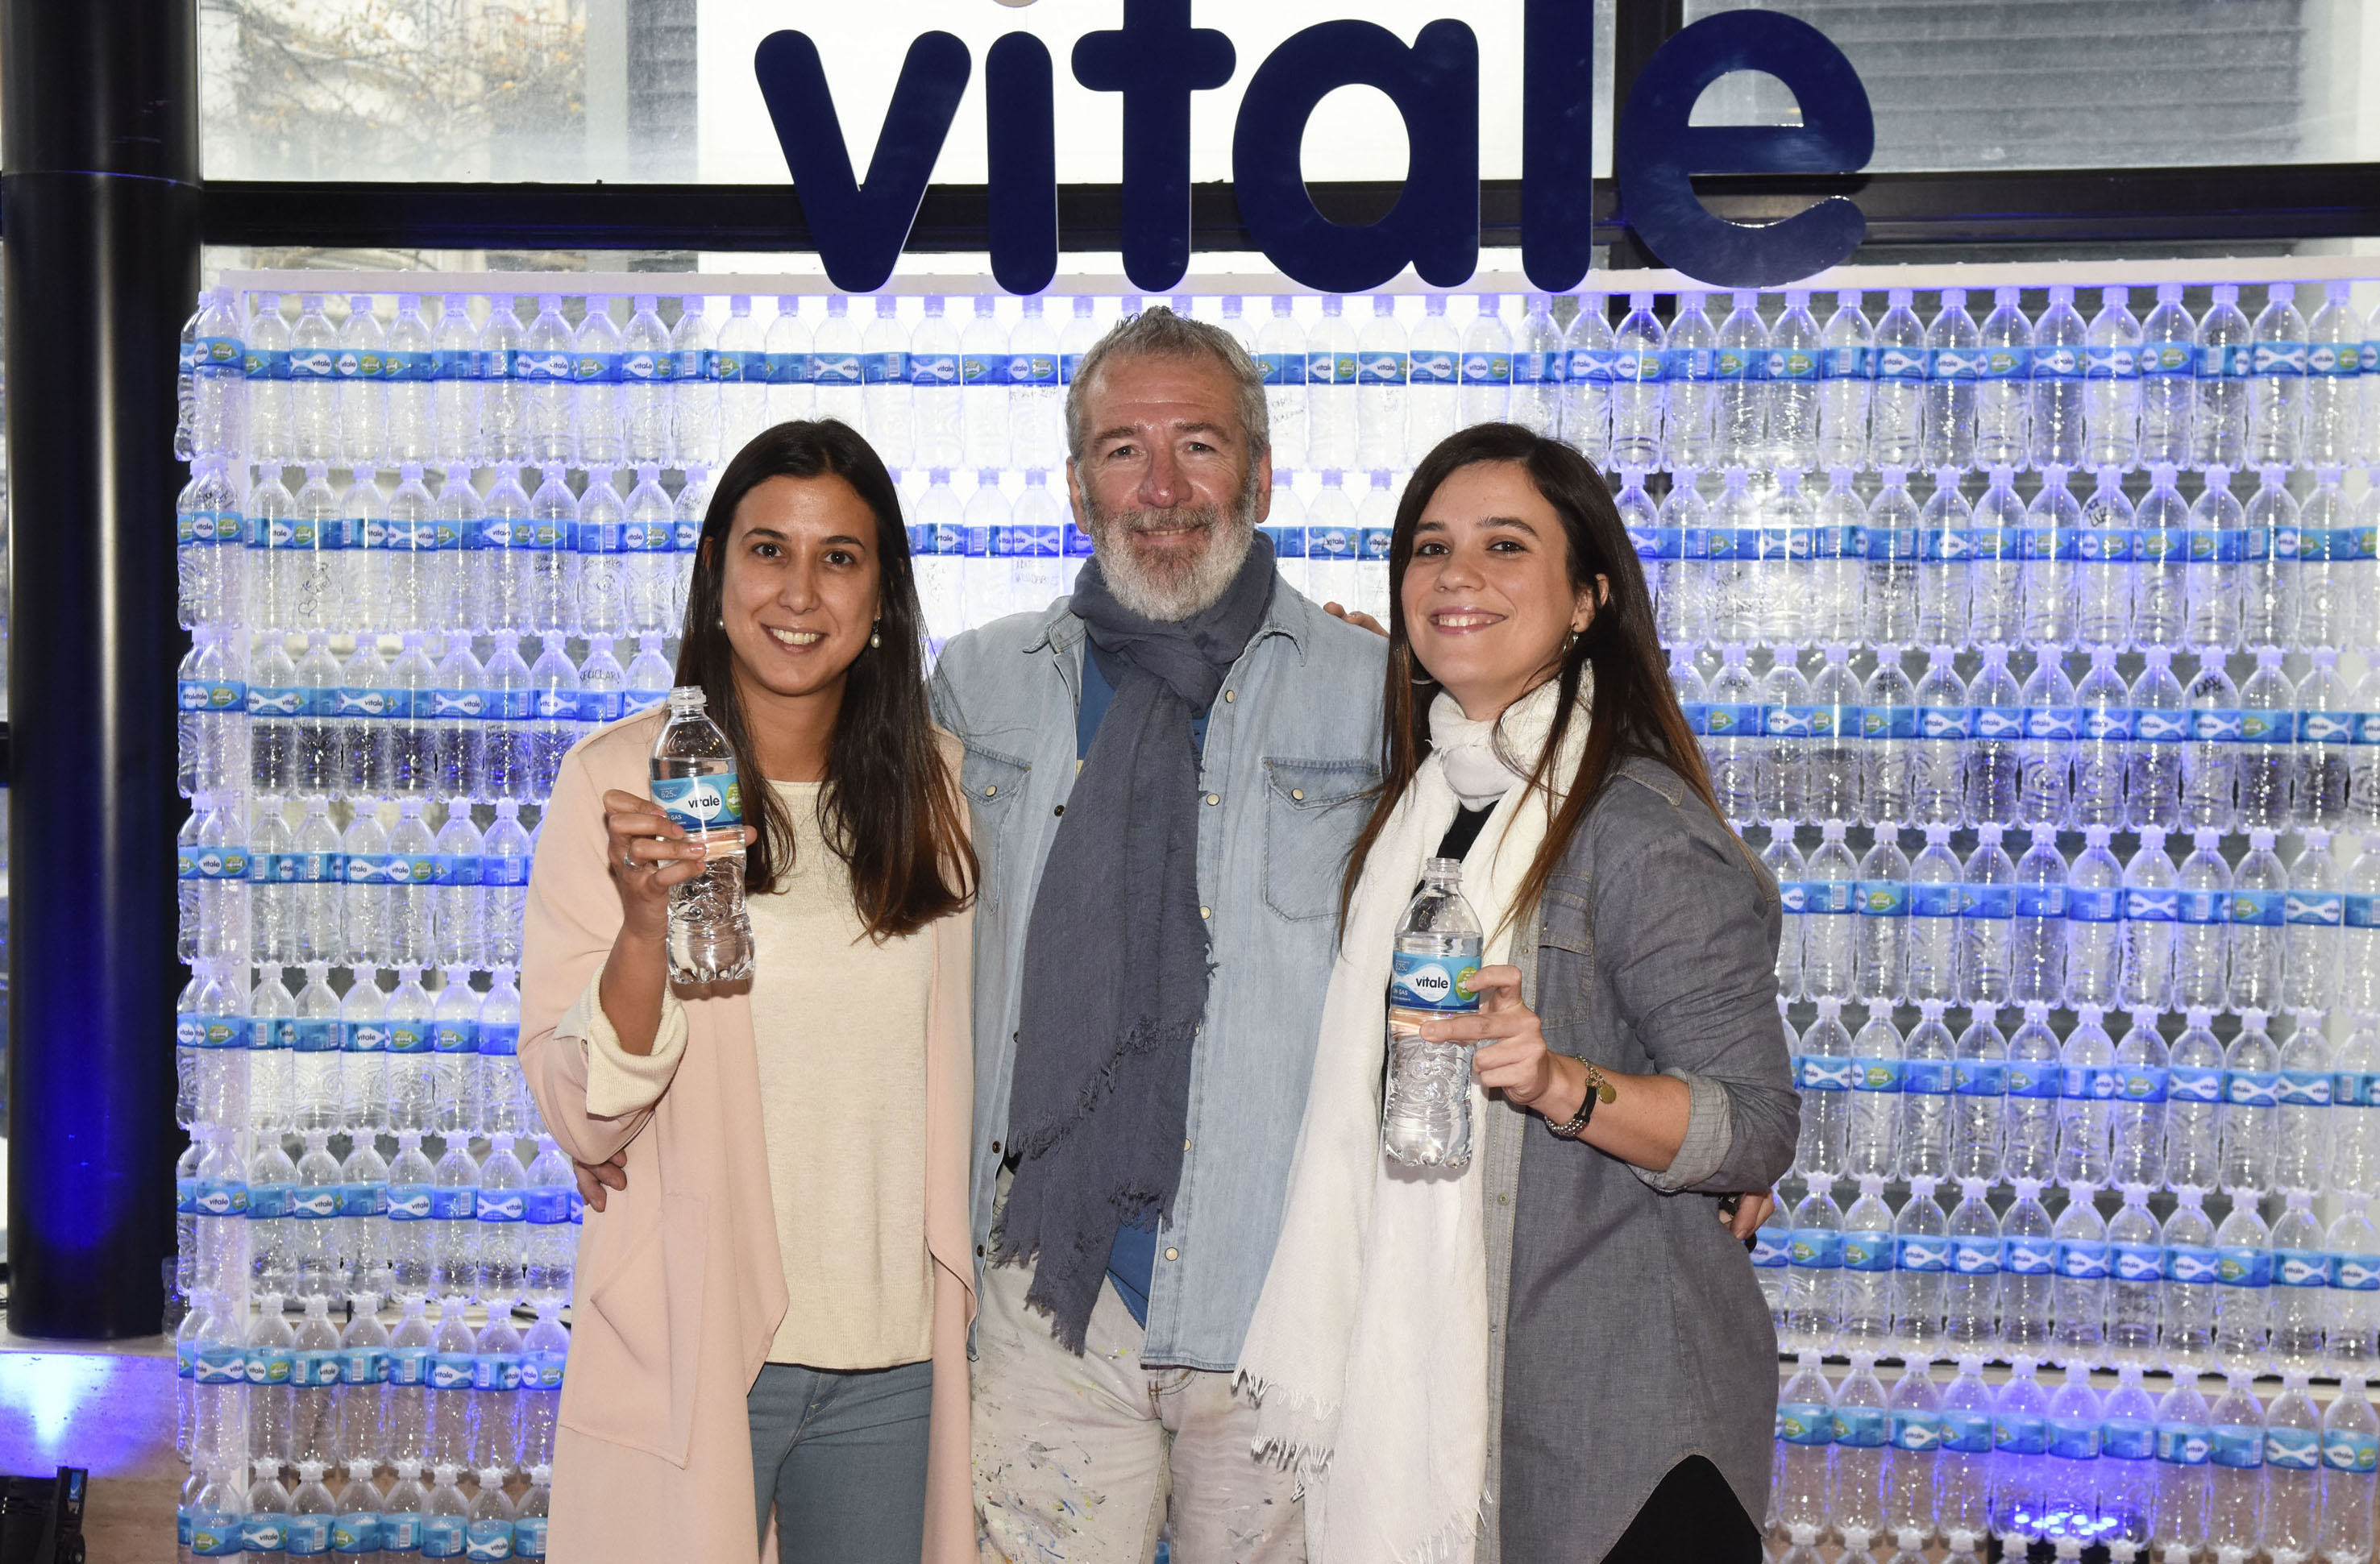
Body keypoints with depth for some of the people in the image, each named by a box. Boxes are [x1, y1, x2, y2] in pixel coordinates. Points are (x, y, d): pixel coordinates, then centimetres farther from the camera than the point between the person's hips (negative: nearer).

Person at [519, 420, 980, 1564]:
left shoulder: (931, 783, 5)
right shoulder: (621, 780, -8)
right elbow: (582, 1119, -11)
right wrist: (643, 928, -26)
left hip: (892, 1356, 4)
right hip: (691, 1345, -4)